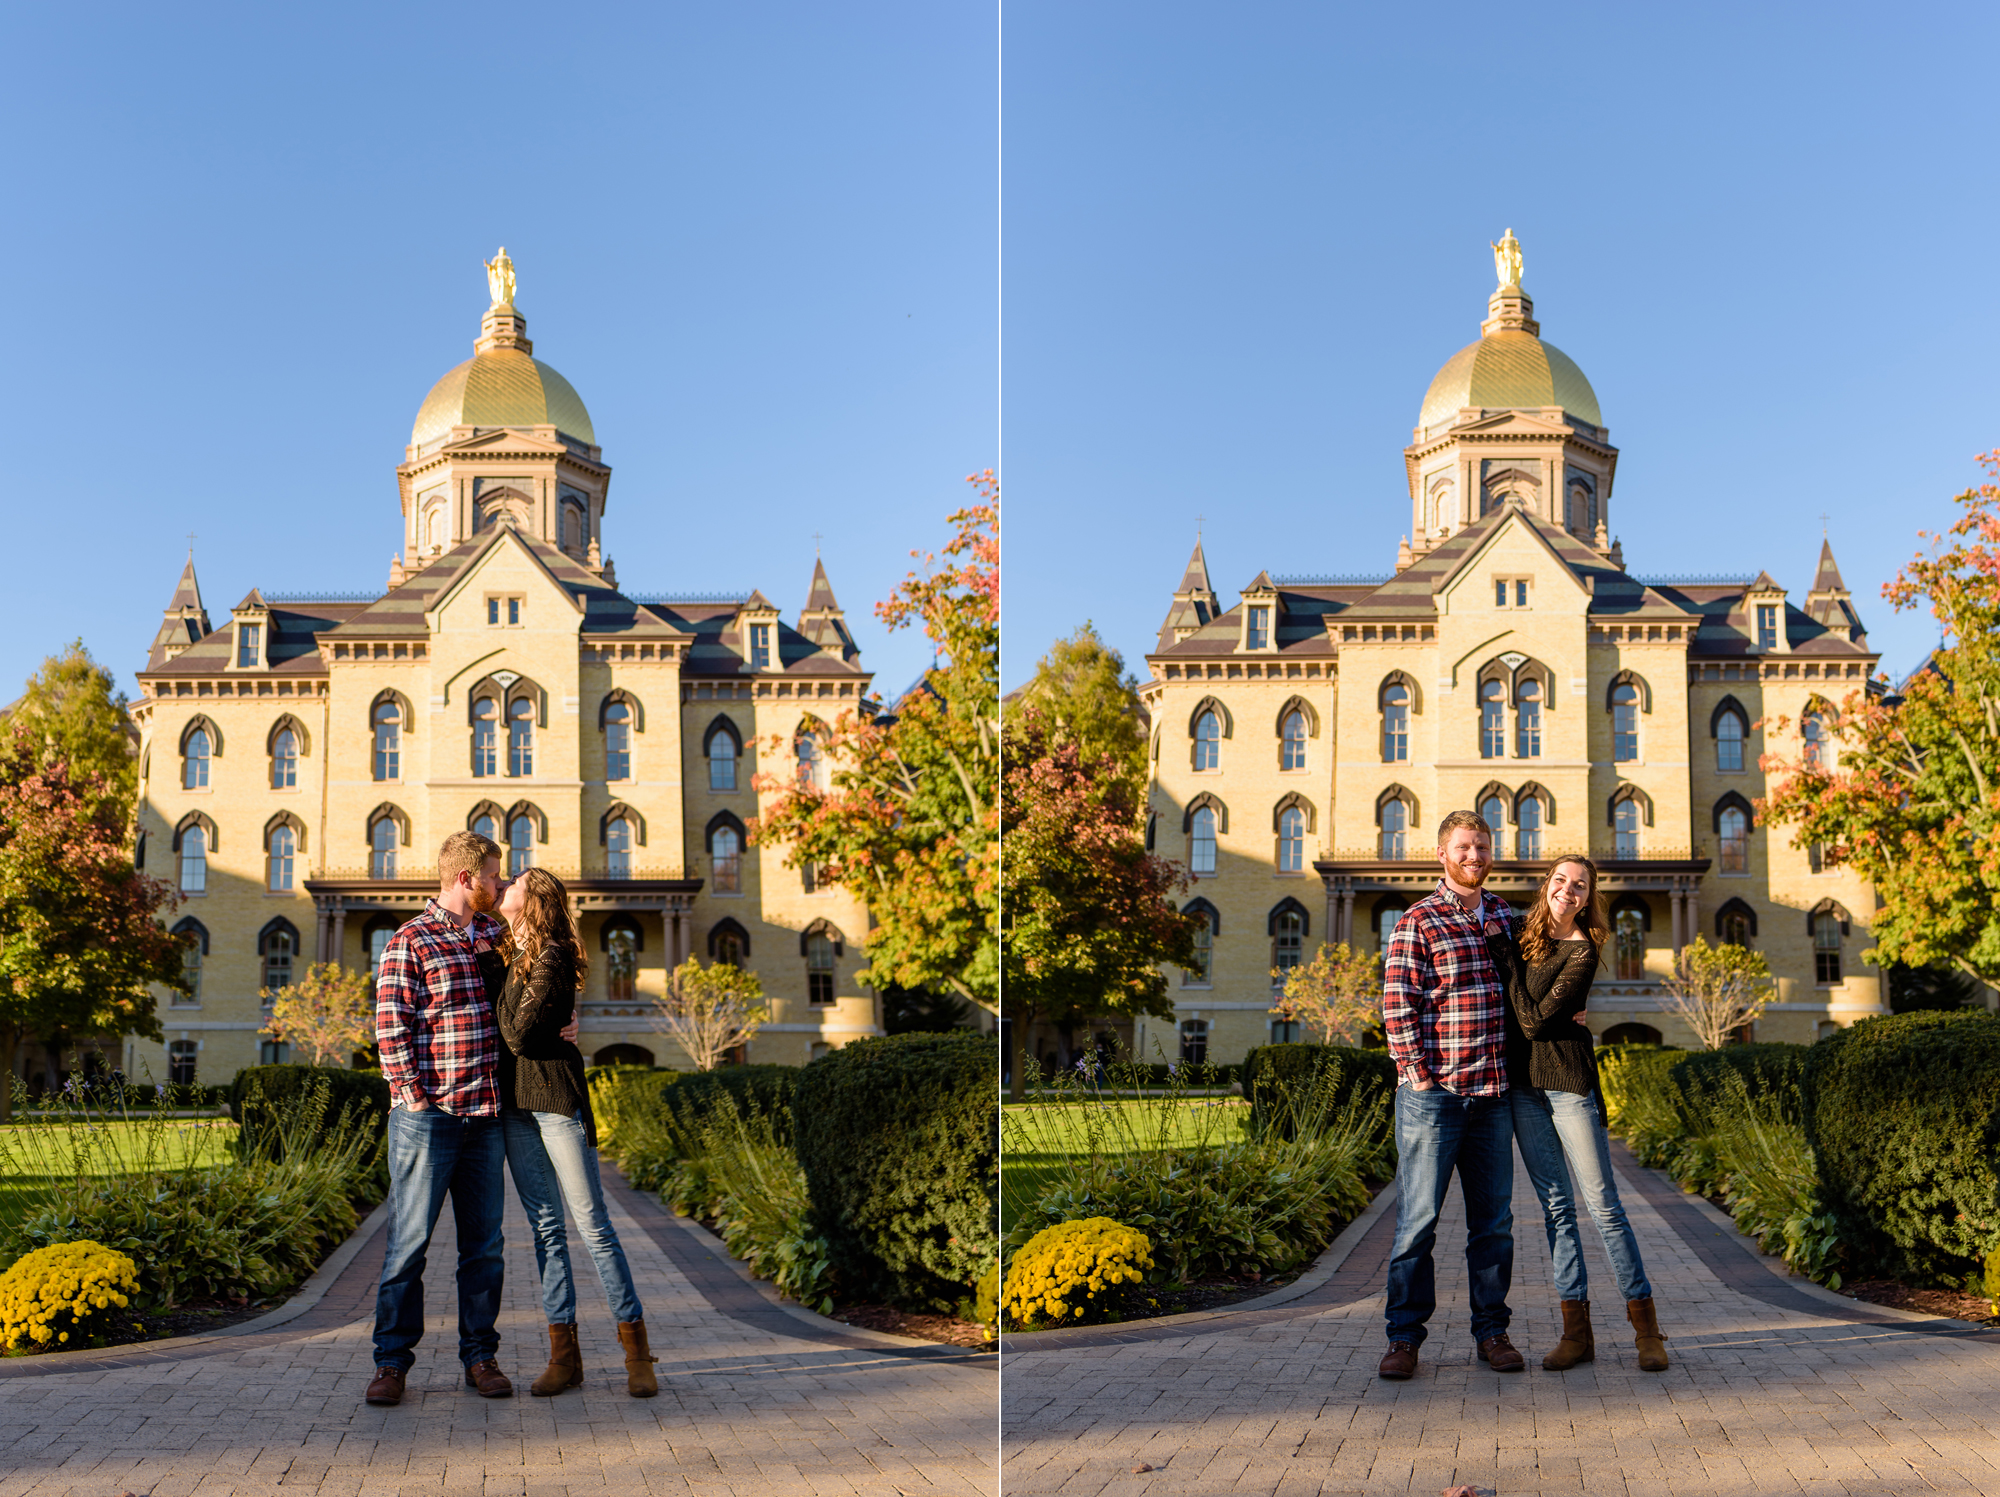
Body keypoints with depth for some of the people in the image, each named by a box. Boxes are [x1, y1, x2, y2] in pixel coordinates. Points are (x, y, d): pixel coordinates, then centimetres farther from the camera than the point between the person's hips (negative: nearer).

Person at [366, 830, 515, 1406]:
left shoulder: (491, 938, 13)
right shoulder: (410, 944, -4)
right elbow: (391, 1029, -8)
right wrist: (413, 1095, -14)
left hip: (485, 1115, 6)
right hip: (428, 1116, -6)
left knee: (483, 1242, 7)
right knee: (410, 1237, -2)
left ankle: (480, 1356, 15)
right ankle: (392, 1361, 5)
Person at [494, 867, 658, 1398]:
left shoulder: (552, 957, -11)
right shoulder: (512, 955, 15)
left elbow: (519, 1036, -16)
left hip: (556, 1096, -8)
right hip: (515, 1103, 8)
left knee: (592, 1224, -6)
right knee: (545, 1225, 7)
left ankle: (637, 1353, 0)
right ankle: (564, 1355, 9)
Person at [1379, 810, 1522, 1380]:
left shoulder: (1506, 916, 13)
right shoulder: (1418, 923, -4)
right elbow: (1398, 1005, -8)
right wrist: (1417, 1072, -13)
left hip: (1493, 1094, 5)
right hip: (1433, 1092, -5)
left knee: (1493, 1218, 9)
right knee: (1419, 1215, -3)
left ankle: (1491, 1330, 18)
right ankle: (1404, 1336, 4)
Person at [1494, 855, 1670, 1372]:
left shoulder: (1584, 953, -9)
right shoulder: (1525, 935, 10)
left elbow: (1533, 1021, -14)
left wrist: (1509, 960, -7)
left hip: (1570, 1081, -6)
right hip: (1523, 1083, 6)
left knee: (1602, 1204, -6)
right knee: (1555, 1205, 6)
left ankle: (1646, 1329, 0)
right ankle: (1576, 1332, 8)